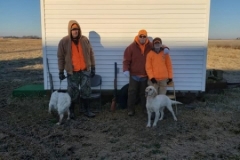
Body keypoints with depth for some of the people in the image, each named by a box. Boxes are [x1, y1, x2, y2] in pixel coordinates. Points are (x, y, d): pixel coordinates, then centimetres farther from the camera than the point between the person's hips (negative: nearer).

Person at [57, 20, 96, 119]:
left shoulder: (85, 40, 0)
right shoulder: (64, 42, -6)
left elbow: (91, 54, 7)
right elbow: (60, 58, -2)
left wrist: (93, 68, 5)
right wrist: (61, 72, -4)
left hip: (85, 70, 2)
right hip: (72, 71, -2)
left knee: (86, 91, 9)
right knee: (73, 92, 6)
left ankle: (87, 110, 21)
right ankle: (71, 111, 22)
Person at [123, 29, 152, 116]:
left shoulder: (150, 46, 1)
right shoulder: (131, 47, -5)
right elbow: (126, 59, -7)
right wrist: (126, 69, -18)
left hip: (145, 75, 2)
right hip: (134, 75, -2)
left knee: (144, 93, 12)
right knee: (132, 92, 1)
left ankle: (145, 109, 22)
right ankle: (131, 109, 11)